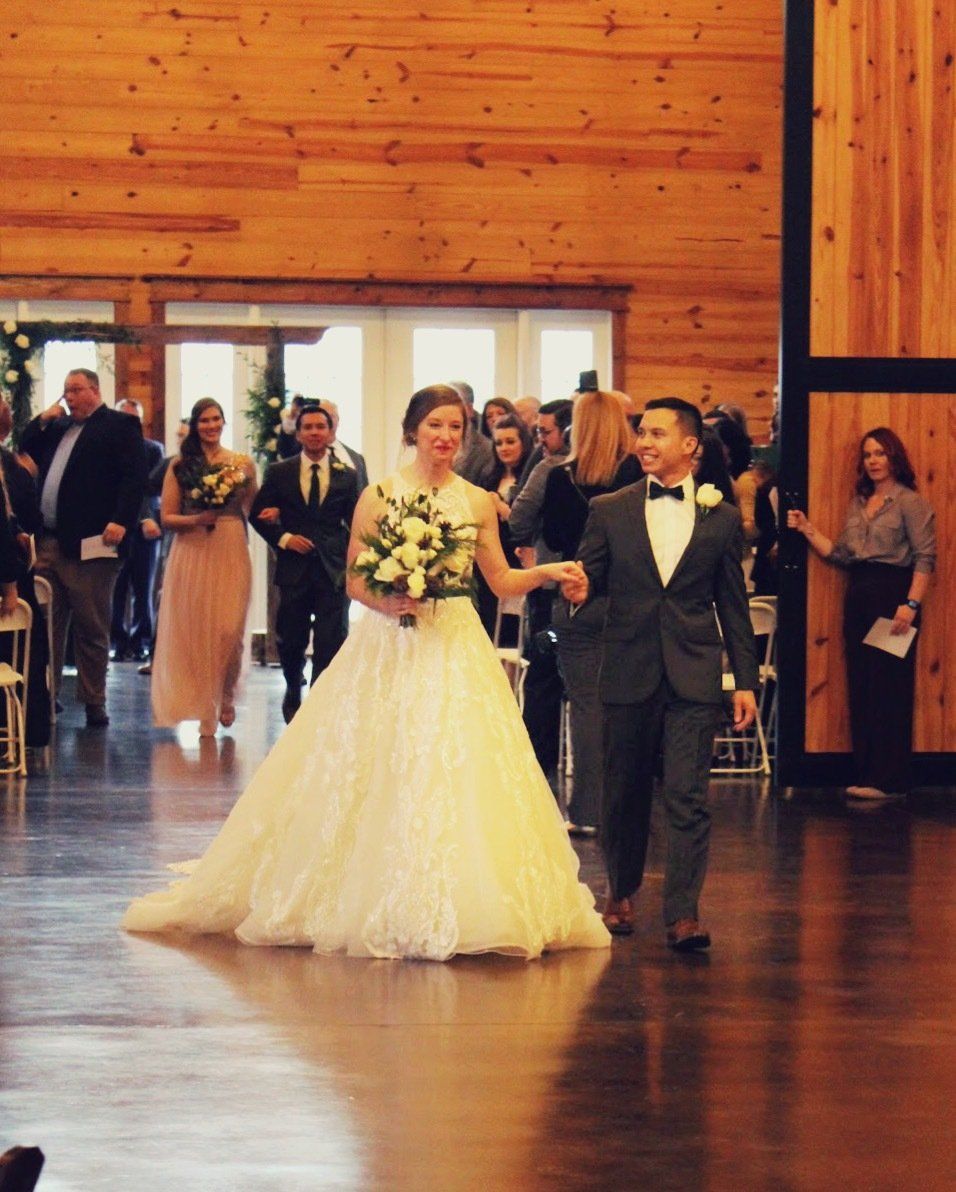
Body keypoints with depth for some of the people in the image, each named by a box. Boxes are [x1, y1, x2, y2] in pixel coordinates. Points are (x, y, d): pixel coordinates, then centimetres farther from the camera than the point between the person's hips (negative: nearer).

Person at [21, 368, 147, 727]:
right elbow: (26, 450, 26)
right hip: (48, 543, 7)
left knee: (91, 628, -1)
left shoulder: (120, 425, 0)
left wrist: (121, 521, -21)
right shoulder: (58, 427, 22)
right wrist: (43, 421, 12)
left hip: (89, 544, -7)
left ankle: (94, 704, 5)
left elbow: (134, 477, -9)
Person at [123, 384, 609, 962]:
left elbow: (502, 581, 9)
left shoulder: (478, 503, 6)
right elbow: (354, 578, 2)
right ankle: (369, 901, 9)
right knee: (378, 778, -1)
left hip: (455, 651, 2)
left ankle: (445, 909, 2)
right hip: (388, 650, -1)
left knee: (457, 777, -5)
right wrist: (385, 600, -17)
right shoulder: (378, 497, 0)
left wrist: (547, 572, -8)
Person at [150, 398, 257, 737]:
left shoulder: (242, 464, 8)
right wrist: (197, 519, -12)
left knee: (229, 630, -8)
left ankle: (226, 697, 18)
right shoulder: (179, 466, 6)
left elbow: (253, 511, 14)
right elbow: (167, 518, 3)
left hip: (231, 553, 0)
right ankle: (204, 711, 9)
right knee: (194, 630, -1)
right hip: (191, 555, 0)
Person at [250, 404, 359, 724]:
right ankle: (293, 693, 36)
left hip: (333, 569, -1)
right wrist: (283, 538, -8)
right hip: (294, 568, 1)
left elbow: (356, 524, 8)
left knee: (330, 643, -6)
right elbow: (257, 514, 6)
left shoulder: (347, 476, 6)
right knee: (291, 641, 11)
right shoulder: (280, 473, 5)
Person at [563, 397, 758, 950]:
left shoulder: (722, 518, 6)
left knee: (688, 796, -10)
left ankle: (684, 912, -11)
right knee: (625, 792, 11)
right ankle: (622, 893, 29)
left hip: (693, 677, -1)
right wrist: (578, 588, -17)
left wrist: (746, 680, 6)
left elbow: (733, 606, 9)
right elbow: (588, 578, 9)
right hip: (629, 673, 1)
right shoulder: (609, 511, 6)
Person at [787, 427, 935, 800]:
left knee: (889, 687, -6)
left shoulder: (910, 503, -5)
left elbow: (925, 558, -11)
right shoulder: (858, 504, 17)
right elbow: (839, 553, 14)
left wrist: (911, 605, -20)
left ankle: (887, 779, -4)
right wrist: (808, 531, 4)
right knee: (859, 688, 7)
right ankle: (866, 773, 11)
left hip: (892, 594, -7)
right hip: (858, 597, 7)